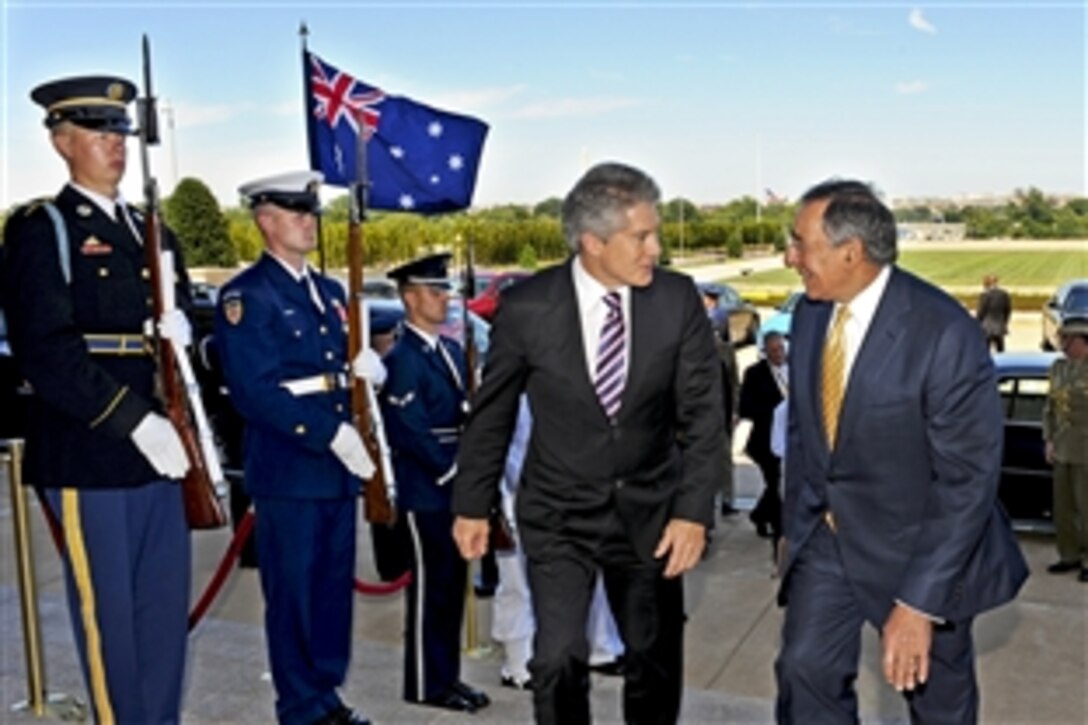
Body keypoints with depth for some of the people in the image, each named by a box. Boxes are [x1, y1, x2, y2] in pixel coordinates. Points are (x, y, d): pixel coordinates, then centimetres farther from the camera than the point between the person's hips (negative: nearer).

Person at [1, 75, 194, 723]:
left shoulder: (151, 231, 16)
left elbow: (181, 318, 23)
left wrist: (181, 328, -3)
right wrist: (135, 421, -20)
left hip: (161, 450, 7)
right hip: (88, 456, -6)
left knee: (168, 607, 12)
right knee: (108, 614, 4)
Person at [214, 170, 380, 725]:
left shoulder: (329, 291, 16)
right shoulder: (246, 297, -8)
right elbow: (255, 392, -17)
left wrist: (366, 366, -3)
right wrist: (332, 434, -20)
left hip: (339, 469, 7)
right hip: (287, 473, -7)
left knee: (335, 588, 14)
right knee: (292, 594, 3)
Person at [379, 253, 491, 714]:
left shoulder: (451, 350, 14)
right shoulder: (401, 360, -12)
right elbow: (411, 434, -18)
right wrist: (452, 470, -14)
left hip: (458, 487, 8)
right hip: (426, 491, -8)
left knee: (453, 582, 14)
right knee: (430, 585, 0)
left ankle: (447, 675, 25)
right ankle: (426, 684, 13)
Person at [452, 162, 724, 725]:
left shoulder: (677, 299, -10)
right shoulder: (527, 306, -14)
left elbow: (702, 415, -6)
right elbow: (491, 413, -2)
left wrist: (694, 510, -13)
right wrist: (472, 505, 4)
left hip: (649, 511, 2)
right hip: (558, 513, -2)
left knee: (656, 660, 13)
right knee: (558, 660, -7)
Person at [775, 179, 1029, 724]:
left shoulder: (944, 333, -26)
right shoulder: (810, 312, -5)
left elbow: (968, 479, -23)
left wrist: (918, 602, -24)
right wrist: (795, 524, 10)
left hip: (919, 541, -4)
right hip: (828, 534, 5)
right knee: (804, 668, 0)